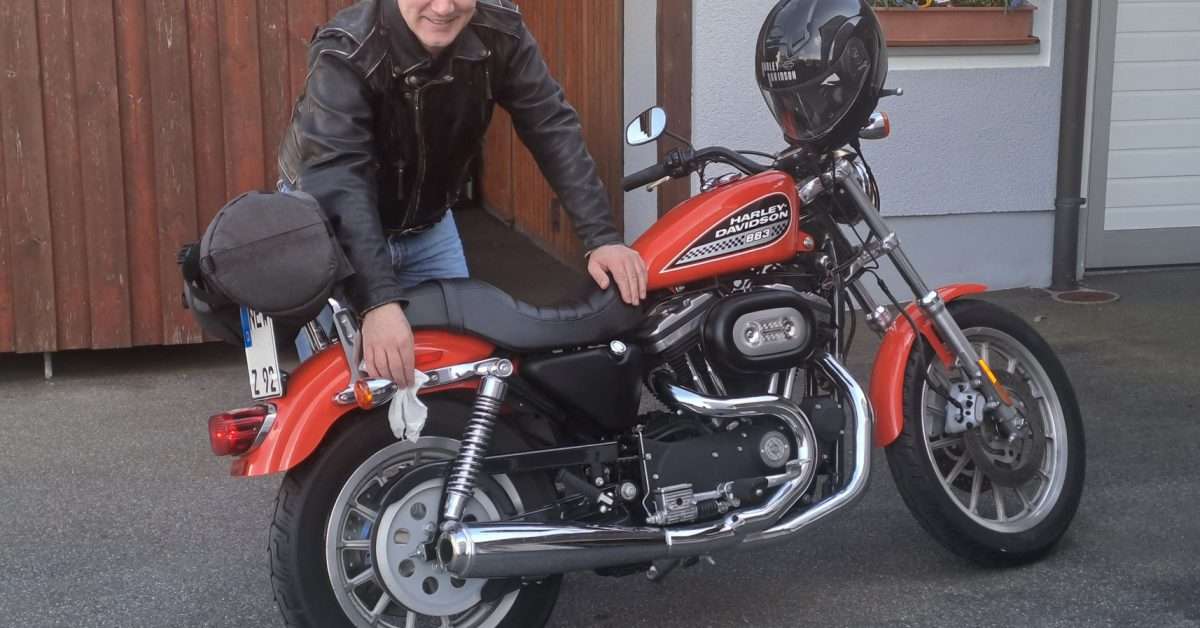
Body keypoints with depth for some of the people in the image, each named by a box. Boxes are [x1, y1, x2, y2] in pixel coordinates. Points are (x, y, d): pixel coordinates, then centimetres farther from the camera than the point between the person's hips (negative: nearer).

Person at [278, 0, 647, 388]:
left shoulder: (500, 32, -18)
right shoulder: (345, 53, -31)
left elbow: (553, 128, -17)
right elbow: (336, 179, -41)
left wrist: (601, 237, -29)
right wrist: (378, 301, -53)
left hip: (428, 224, 5)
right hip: (331, 225, -4)